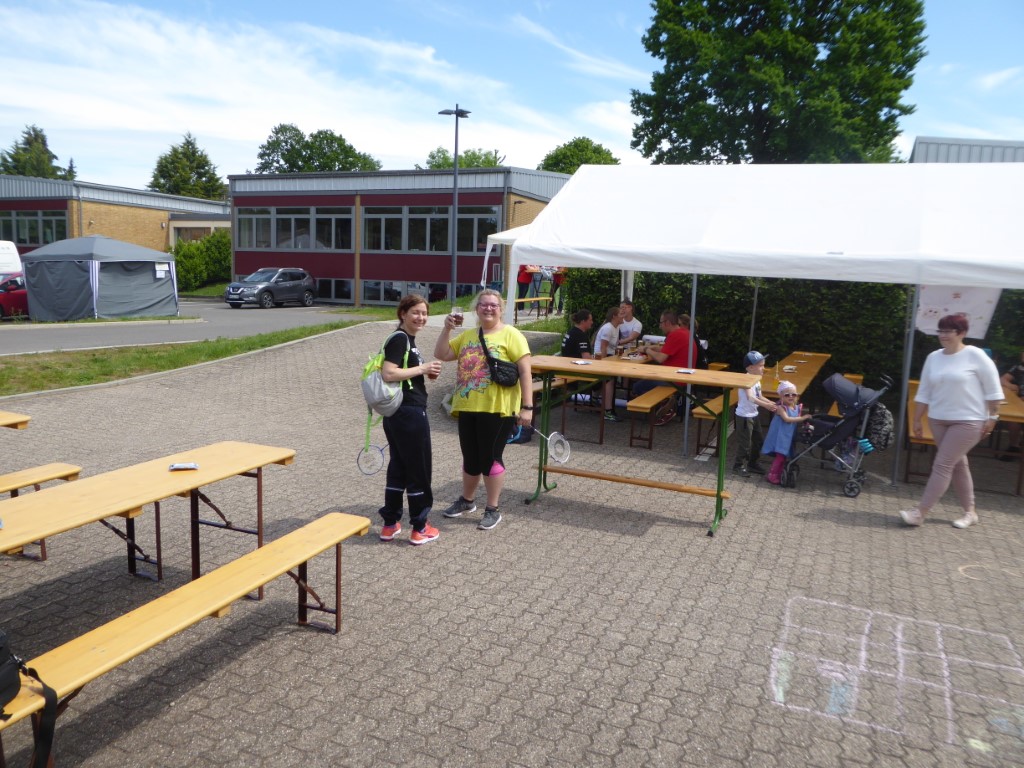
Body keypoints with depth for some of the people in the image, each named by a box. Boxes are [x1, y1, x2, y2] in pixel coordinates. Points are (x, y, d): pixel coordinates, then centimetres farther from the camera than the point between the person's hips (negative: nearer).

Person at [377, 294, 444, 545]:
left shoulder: (407, 340, 15)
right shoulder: (399, 339, -15)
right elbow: (388, 374, -25)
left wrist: (427, 372, 7)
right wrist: (423, 368, -19)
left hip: (398, 414, 10)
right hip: (409, 413, -10)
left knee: (398, 467, 16)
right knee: (419, 470, 2)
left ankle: (390, 524, 25)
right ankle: (419, 528, 13)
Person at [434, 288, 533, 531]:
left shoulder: (510, 335, -5)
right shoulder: (467, 335, 13)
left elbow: (525, 372, -10)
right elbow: (441, 354, 11)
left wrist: (527, 407, -15)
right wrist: (447, 329, -3)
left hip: (497, 410, -5)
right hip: (468, 408, 6)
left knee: (490, 458, 2)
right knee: (470, 458, 17)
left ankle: (493, 510, 17)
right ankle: (467, 500, 37)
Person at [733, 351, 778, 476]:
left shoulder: (756, 380, 7)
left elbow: (759, 396, 16)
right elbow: (750, 397, -36)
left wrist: (772, 404, 3)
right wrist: (766, 405, -42)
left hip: (754, 415, 9)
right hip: (744, 416, -9)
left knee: (759, 440, 18)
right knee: (746, 443, 1)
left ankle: (752, 463, 33)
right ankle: (739, 465, 18)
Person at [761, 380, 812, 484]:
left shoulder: (798, 408, 8)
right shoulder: (781, 407, -12)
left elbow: (800, 422, 13)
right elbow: (787, 419, -24)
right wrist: (802, 418, -24)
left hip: (790, 437, 7)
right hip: (781, 437, -7)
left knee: (783, 456, 11)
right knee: (780, 456, -10)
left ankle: (778, 475, 22)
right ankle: (772, 475, 2)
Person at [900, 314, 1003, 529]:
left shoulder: (975, 355, -10)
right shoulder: (933, 357, 5)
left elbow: (993, 389, -7)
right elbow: (923, 392, 9)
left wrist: (992, 417, -8)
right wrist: (917, 420, 8)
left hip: (968, 421, -6)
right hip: (938, 420, 6)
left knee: (942, 464, -9)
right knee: (957, 464, 13)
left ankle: (920, 513, -9)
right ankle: (969, 511, 26)